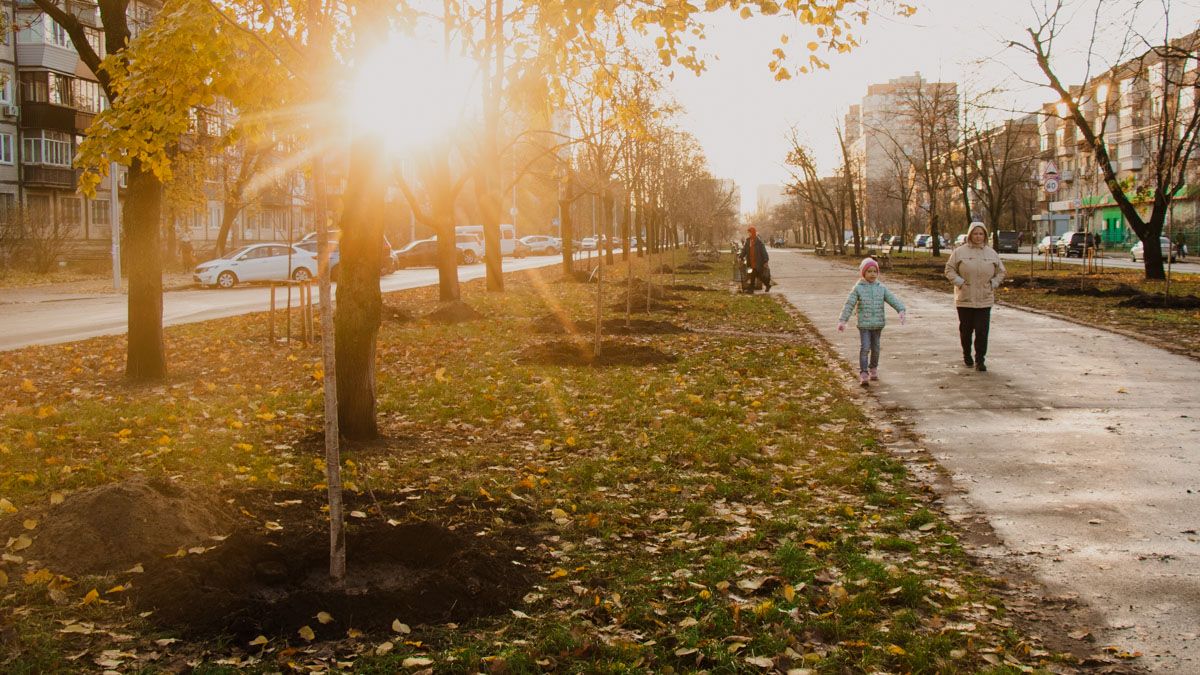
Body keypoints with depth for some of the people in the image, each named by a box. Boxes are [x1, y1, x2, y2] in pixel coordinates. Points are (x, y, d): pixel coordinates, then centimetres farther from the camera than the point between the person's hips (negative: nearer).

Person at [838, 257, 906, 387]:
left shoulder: (881, 288, 3)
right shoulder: (858, 288, -4)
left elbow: (893, 300, -4)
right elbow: (849, 305, -7)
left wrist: (901, 310, -22)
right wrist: (842, 320, -14)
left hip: (878, 324, 3)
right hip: (864, 324, -3)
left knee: (875, 348, 13)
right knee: (864, 348, -10)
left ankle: (873, 368, 33)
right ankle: (863, 373, -7)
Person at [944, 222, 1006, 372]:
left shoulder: (991, 253, 7)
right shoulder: (960, 252, 0)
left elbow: (1001, 272, 16)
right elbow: (949, 270, 2)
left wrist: (993, 284, 2)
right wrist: (959, 282, -10)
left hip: (985, 300, 1)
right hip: (964, 299, -1)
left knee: (982, 331, -5)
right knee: (966, 329, 9)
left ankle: (980, 360, 1)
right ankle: (967, 355, 28)